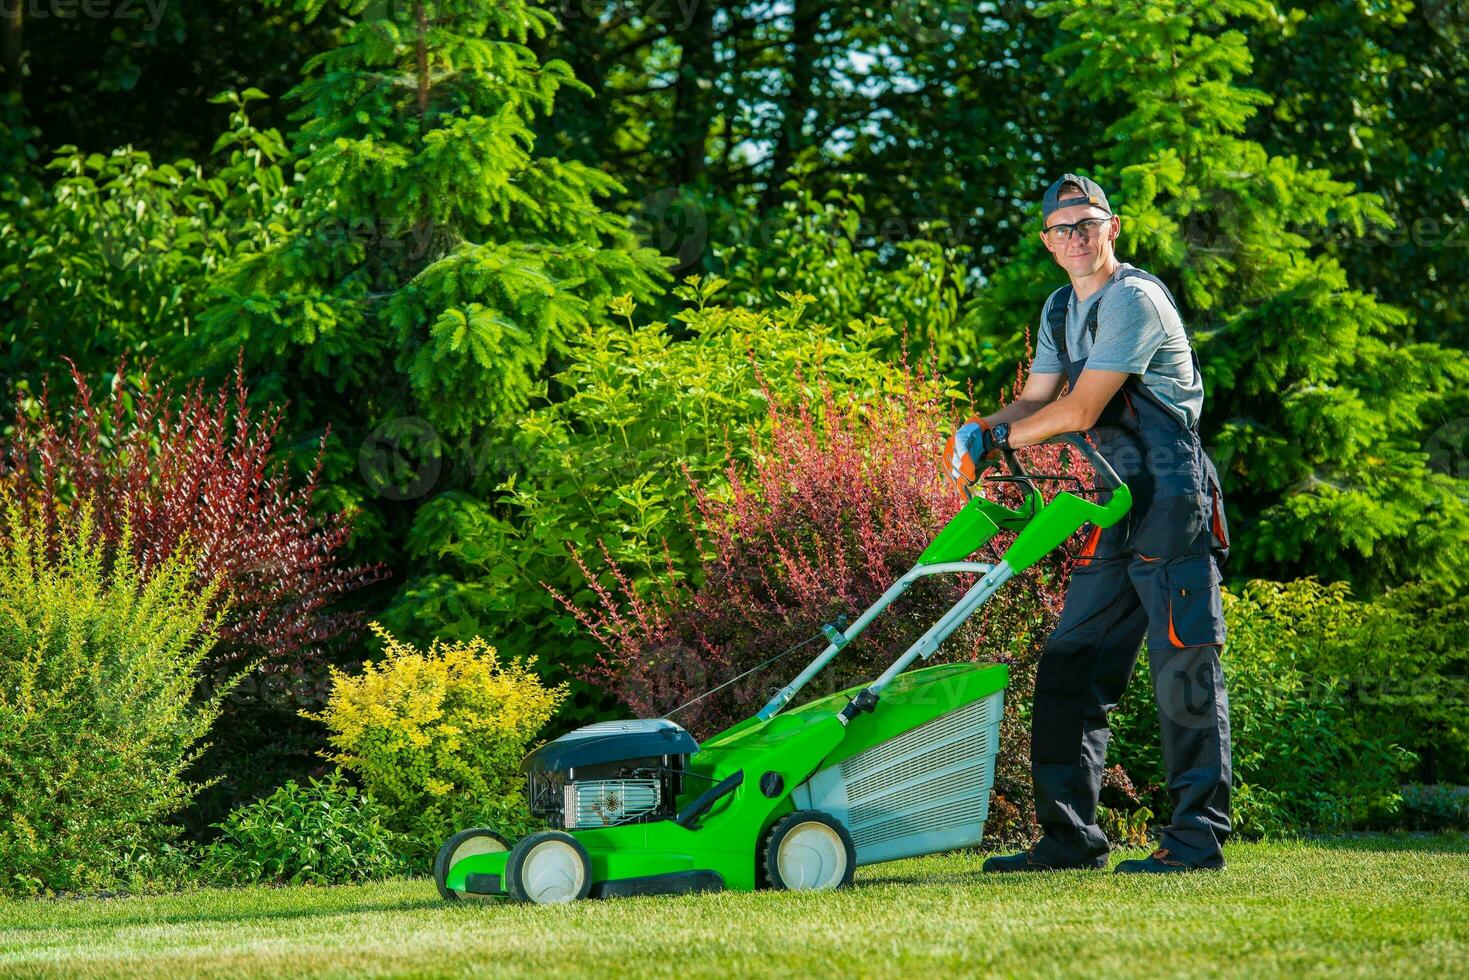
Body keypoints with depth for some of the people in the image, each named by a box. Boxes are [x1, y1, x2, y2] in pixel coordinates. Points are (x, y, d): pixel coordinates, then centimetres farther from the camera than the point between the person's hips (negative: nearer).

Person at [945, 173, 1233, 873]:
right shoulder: (1061, 309, 16)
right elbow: (1035, 402, 17)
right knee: (1069, 667, 5)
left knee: (1183, 666, -8)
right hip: (1115, 510, 9)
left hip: (1171, 500, -9)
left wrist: (996, 440, -5)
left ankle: (1197, 837, -5)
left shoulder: (1134, 299, -13)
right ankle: (1069, 836, 9)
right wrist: (981, 431, -4)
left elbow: (1080, 411, -16)